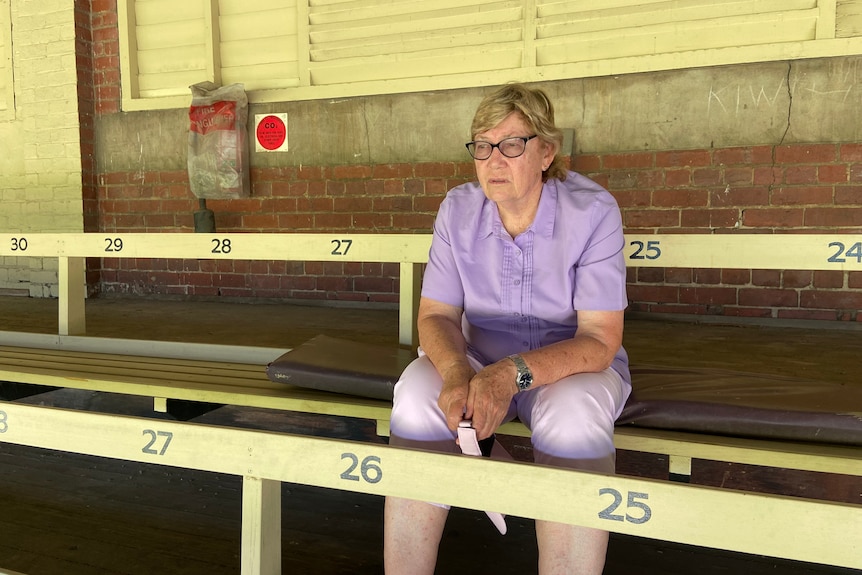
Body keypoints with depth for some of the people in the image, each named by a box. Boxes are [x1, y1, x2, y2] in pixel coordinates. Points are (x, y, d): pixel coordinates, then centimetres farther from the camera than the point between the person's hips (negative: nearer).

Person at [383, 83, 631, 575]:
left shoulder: (592, 212, -16)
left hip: (569, 364, -2)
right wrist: (456, 372, -28)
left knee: (573, 417, -36)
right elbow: (436, 315, -5)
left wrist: (514, 373, -36)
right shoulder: (459, 209, -5)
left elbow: (599, 341, -20)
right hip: (479, 361, 3)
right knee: (417, 393, -28)